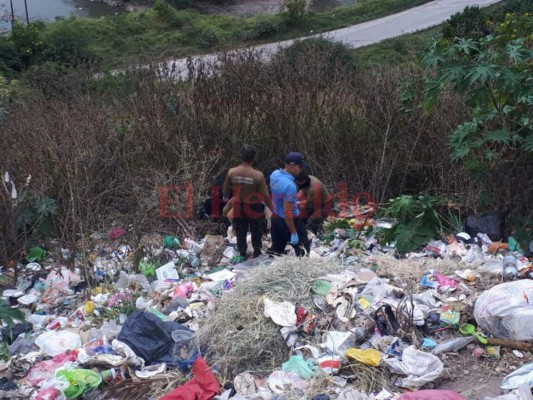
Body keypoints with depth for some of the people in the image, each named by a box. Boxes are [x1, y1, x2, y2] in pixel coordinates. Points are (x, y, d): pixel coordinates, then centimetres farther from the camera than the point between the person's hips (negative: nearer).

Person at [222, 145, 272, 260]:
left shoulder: (231, 172, -15)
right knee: (256, 233, 20)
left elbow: (225, 190, 0)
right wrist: (272, 209, -3)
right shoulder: (258, 175, -24)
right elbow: (266, 196, -18)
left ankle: (242, 254, 34)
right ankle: (257, 253, 34)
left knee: (240, 232, 21)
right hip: (254, 208, -2)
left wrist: (225, 198, 23)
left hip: (239, 208, 3)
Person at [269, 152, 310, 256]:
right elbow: (287, 212, -29)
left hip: (275, 218, 8)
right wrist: (294, 233, -22)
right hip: (290, 221, -7)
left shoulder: (274, 174, -6)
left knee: (276, 249, 17)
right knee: (303, 250, 12)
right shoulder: (290, 186, -31)